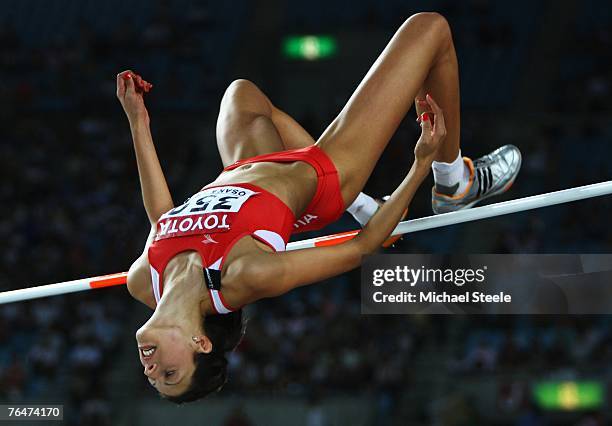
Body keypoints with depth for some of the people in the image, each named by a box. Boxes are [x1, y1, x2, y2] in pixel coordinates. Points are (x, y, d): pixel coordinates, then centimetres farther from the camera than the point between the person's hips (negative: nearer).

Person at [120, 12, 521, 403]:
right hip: (320, 180, -5)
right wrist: (420, 166, -21)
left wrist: (138, 124, -2)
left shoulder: (144, 282, -27)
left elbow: (163, 219, -4)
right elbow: (357, 251, -25)